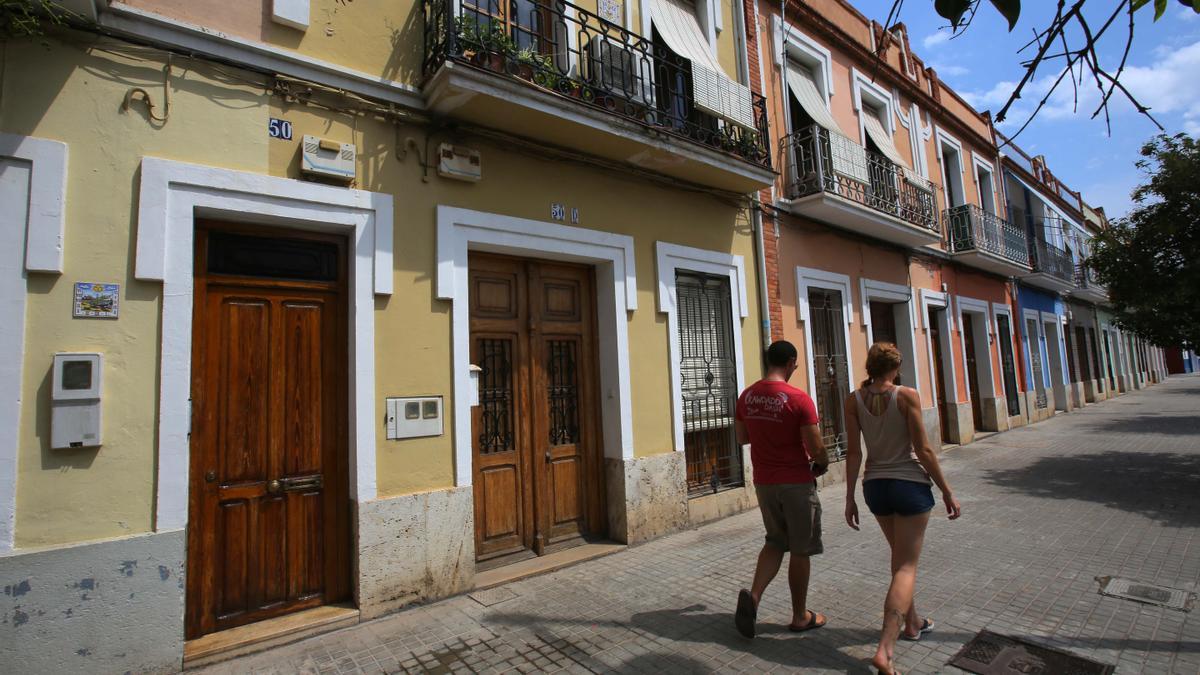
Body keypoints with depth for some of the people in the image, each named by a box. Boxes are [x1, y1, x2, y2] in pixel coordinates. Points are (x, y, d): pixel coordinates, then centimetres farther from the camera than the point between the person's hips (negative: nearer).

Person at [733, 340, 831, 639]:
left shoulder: (746, 396, 0)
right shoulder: (799, 399, -17)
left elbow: (742, 438, 11)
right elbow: (816, 449, -16)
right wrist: (822, 464, 6)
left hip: (763, 482, 5)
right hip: (796, 483, -5)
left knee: (775, 542, 20)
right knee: (800, 550, 11)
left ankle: (753, 595, 1)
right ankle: (800, 616, 26)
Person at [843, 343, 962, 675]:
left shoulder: (854, 400, -4)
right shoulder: (907, 396, -12)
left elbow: (853, 453, -4)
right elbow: (923, 450, -11)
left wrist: (850, 498, 3)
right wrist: (947, 491, 0)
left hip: (875, 485, 4)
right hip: (910, 484, -4)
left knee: (900, 555, 25)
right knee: (906, 566, 1)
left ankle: (912, 622, 42)